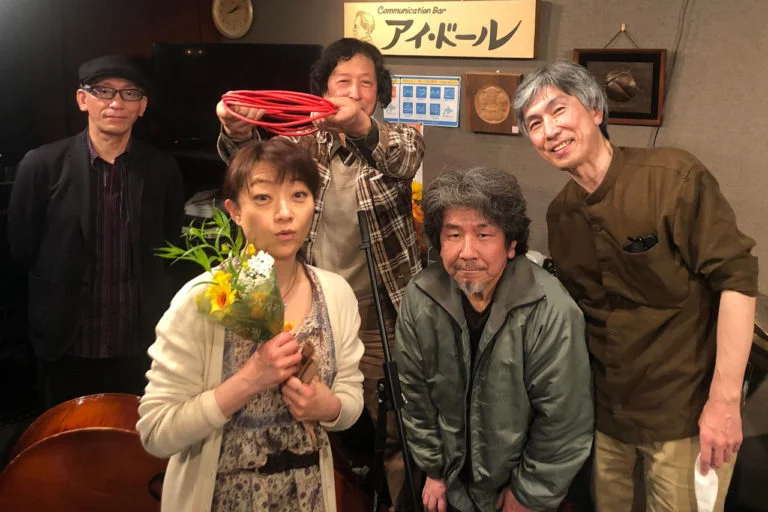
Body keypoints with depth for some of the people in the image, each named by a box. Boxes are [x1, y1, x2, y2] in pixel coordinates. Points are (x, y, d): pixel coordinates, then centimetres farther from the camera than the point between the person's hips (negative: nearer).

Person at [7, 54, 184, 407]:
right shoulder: (43, 165, -8)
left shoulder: (162, 170, -4)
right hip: (67, 345, 0)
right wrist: (62, 287, 6)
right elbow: (22, 248, 1)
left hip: (142, 345, 1)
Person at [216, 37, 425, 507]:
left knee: (386, 430, 9)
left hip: (378, 314, -2)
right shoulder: (305, 143, 4)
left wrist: (361, 126, -48)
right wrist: (237, 132, -39)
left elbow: (405, 159, -26)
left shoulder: (397, 139, -2)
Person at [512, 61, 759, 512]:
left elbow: (736, 277, -17)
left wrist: (725, 399, -19)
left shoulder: (674, 176, -15)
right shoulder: (560, 214, 3)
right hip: (606, 411, 6)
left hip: (687, 411, -5)